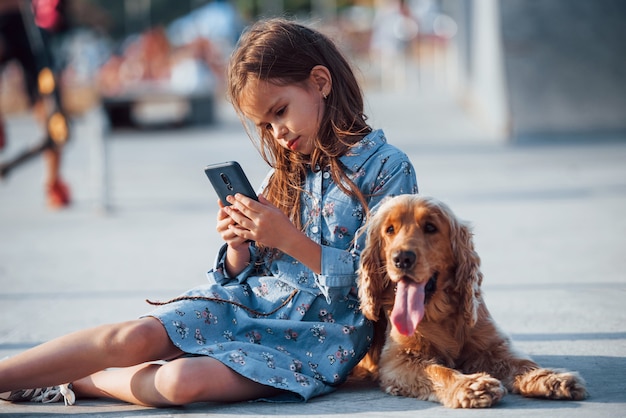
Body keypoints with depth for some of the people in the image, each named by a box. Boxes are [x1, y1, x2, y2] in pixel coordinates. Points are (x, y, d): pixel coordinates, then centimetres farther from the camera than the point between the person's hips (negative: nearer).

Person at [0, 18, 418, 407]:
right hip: (250, 301, 6)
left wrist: (288, 239, -20)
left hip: (319, 335, -6)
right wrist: (239, 246, -8)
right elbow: (245, 274, 16)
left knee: (184, 381, -28)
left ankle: (75, 384, -8)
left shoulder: (389, 167, -7)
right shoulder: (288, 170, 13)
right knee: (137, 336, -20)